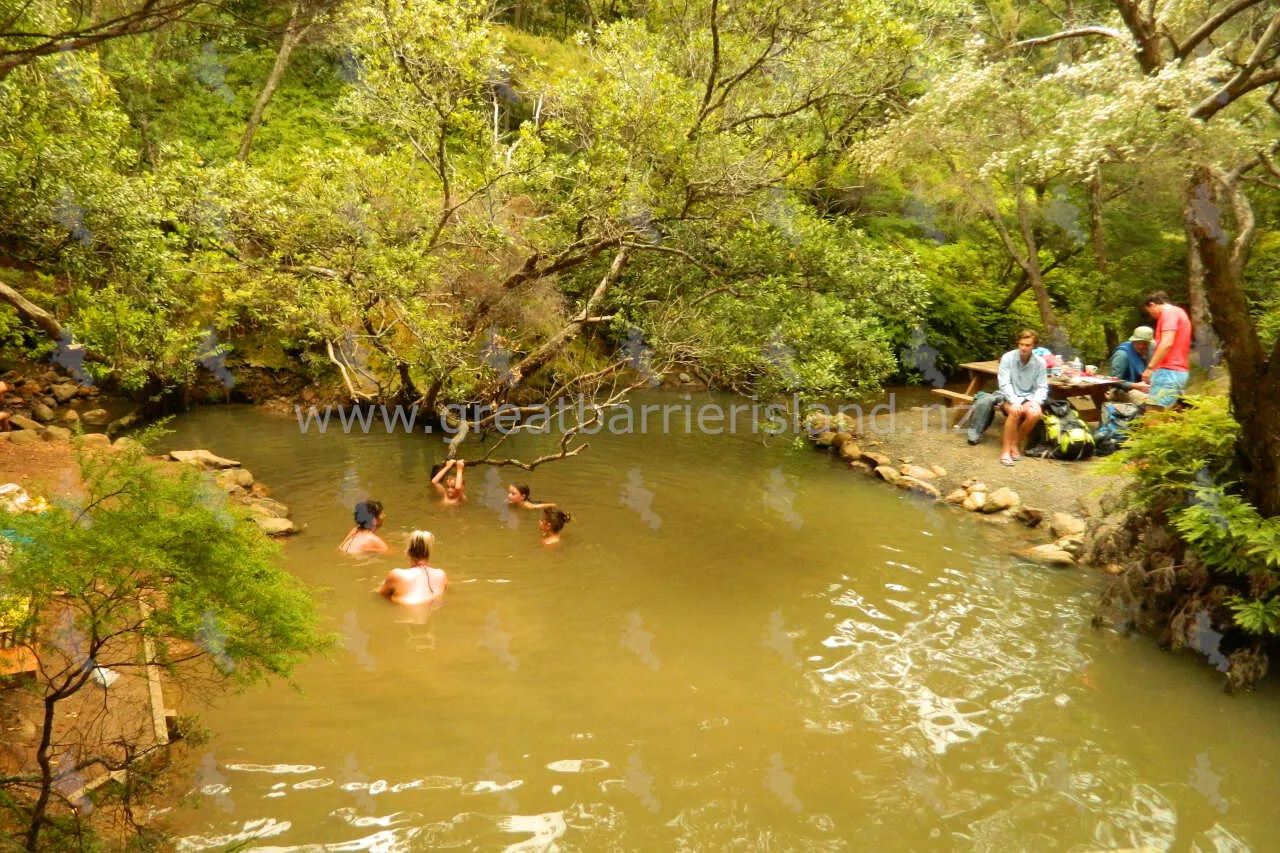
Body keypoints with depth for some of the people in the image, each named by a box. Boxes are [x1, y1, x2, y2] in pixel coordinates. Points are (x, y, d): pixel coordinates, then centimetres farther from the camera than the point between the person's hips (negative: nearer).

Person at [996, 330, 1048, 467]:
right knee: (1015, 412, -35)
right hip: (1010, 397, -2)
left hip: (1029, 398, 2)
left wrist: (1036, 401, -19)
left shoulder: (1039, 362, -2)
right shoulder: (1008, 358, -8)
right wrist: (1014, 402, -25)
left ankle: (1016, 444, -8)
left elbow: (1042, 387, 1)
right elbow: (1004, 384, -12)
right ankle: (1006, 449, -24)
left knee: (1035, 413, -30)